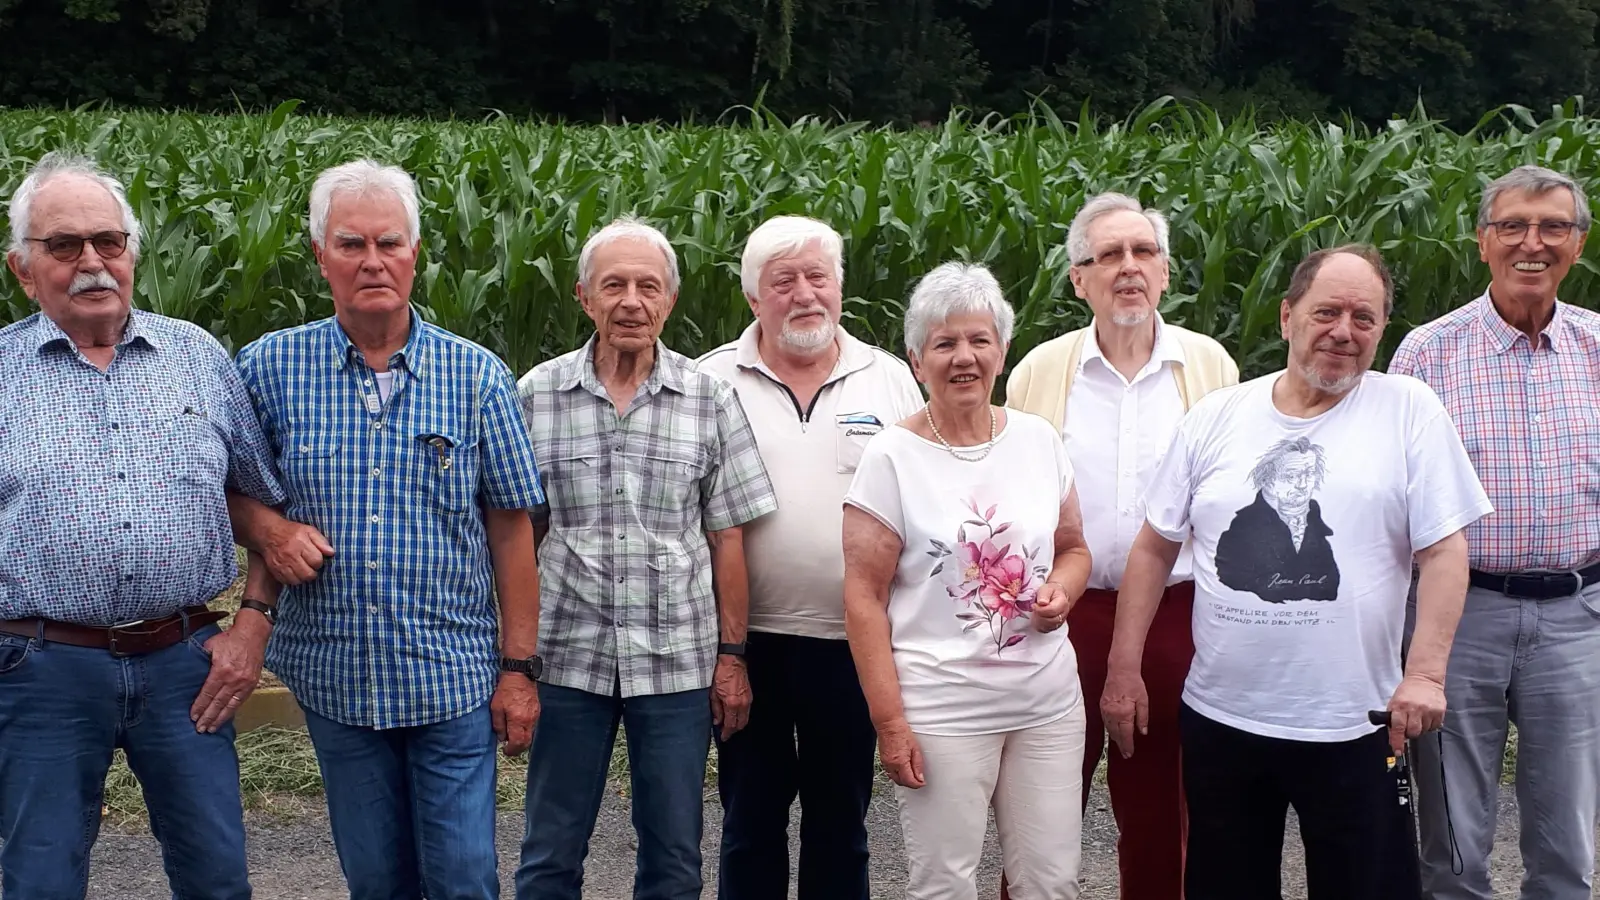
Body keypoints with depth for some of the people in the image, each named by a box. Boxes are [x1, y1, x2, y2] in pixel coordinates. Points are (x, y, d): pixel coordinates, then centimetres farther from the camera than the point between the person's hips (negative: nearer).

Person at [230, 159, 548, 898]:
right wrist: (264, 528, -11)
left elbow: (511, 530, 0)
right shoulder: (269, 368, 0)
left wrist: (519, 667, -3)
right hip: (334, 678, 1)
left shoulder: (476, 376, -1)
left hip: (454, 677, -1)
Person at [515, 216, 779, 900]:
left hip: (678, 661, 0)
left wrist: (731, 656, 1)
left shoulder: (710, 401, 1)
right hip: (567, 657, 0)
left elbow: (727, 540, 4)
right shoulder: (536, 396, 0)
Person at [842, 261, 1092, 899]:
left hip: (1048, 702, 4)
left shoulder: (1039, 440, 6)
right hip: (941, 710, -4)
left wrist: (1062, 590, -5)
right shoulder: (891, 457, -6)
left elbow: (1073, 548, 19)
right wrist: (889, 722, -11)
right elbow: (864, 597, -7)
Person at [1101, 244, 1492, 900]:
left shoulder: (1410, 412, -2)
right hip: (1219, 719, 3)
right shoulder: (1215, 417, 4)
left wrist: (1426, 673, -15)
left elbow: (1444, 551, -4)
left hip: (1354, 728, -2)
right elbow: (1155, 546, 9)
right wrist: (1123, 668, 5)